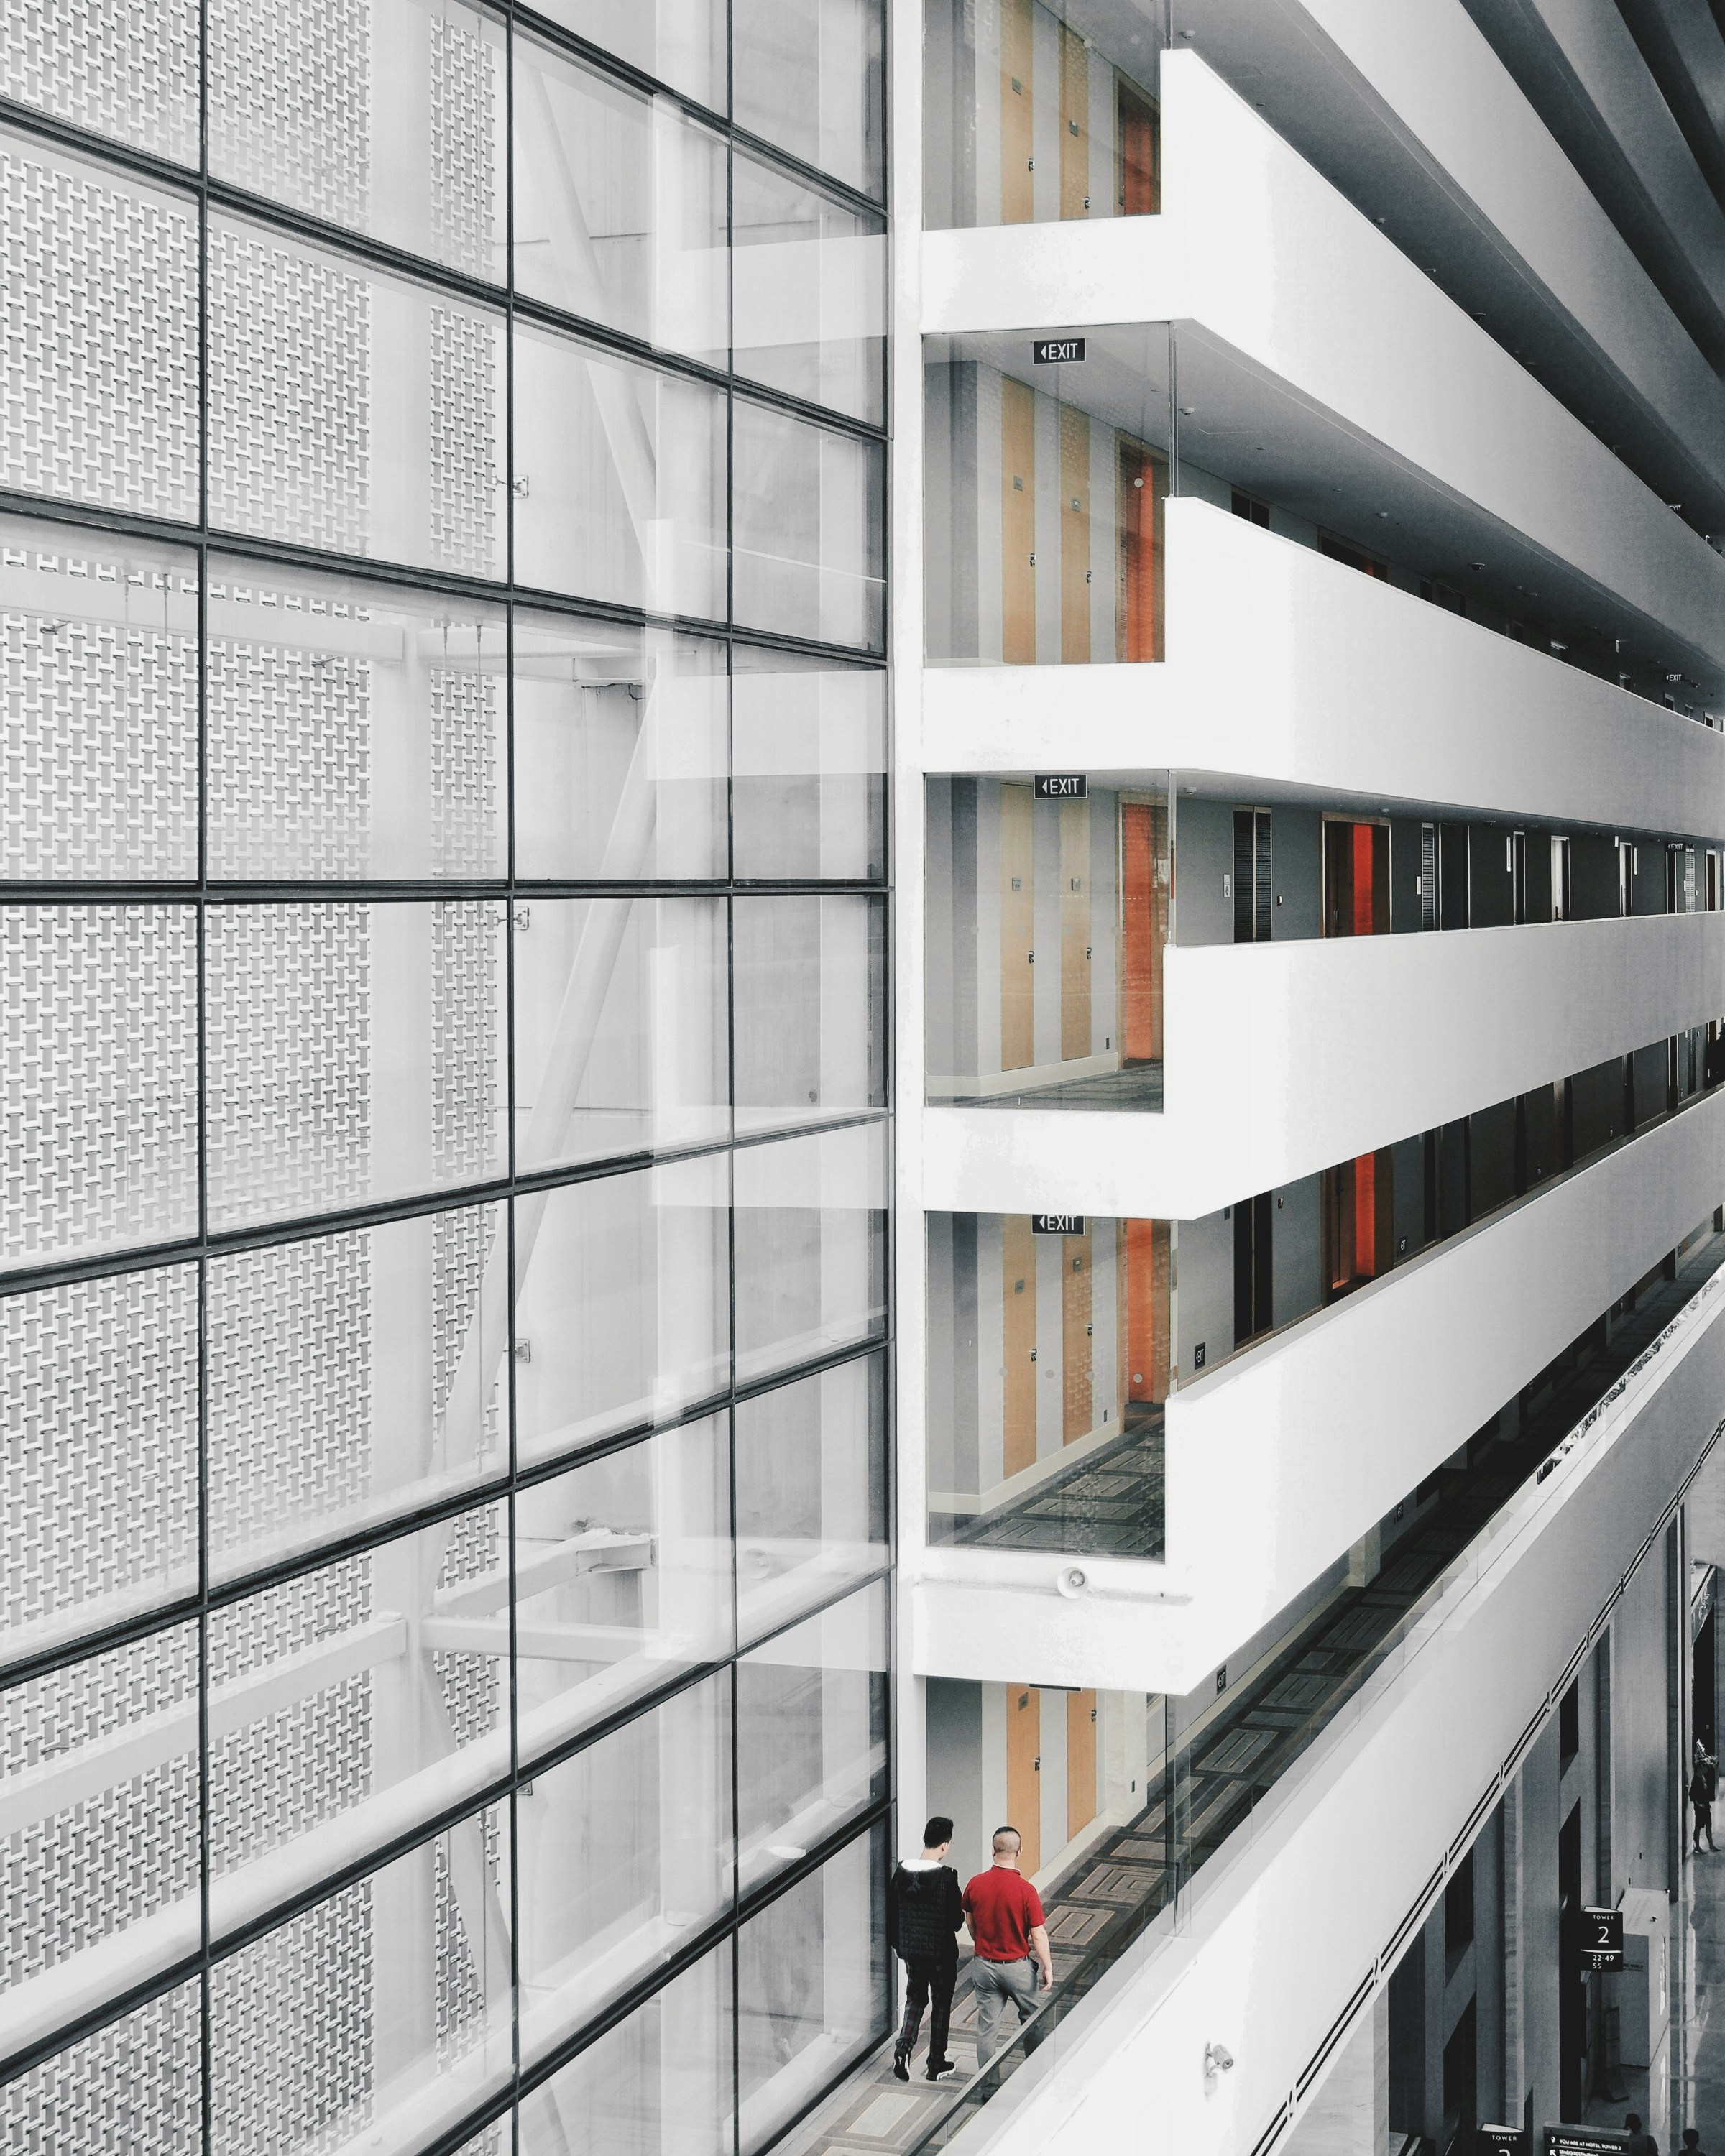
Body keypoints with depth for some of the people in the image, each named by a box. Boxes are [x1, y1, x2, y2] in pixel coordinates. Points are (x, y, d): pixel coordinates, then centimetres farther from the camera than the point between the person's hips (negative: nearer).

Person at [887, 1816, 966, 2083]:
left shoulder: (902, 1871, -5)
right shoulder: (946, 1876, -21)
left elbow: (892, 1912, 4)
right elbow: (955, 1920, -17)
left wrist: (896, 1943, 18)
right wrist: (960, 1914, 6)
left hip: (910, 1949, 4)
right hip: (941, 1951, -4)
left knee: (915, 1998, 21)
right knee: (941, 2005, 12)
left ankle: (903, 2048, 1)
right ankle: (937, 2064, 20)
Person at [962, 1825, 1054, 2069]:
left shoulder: (976, 1884, -9)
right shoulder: (1025, 1890, -20)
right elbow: (1038, 1935, -15)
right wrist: (1048, 1967, -3)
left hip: (984, 1964, 2)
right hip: (1017, 1965, -2)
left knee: (987, 2026, 10)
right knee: (1031, 2017, 20)